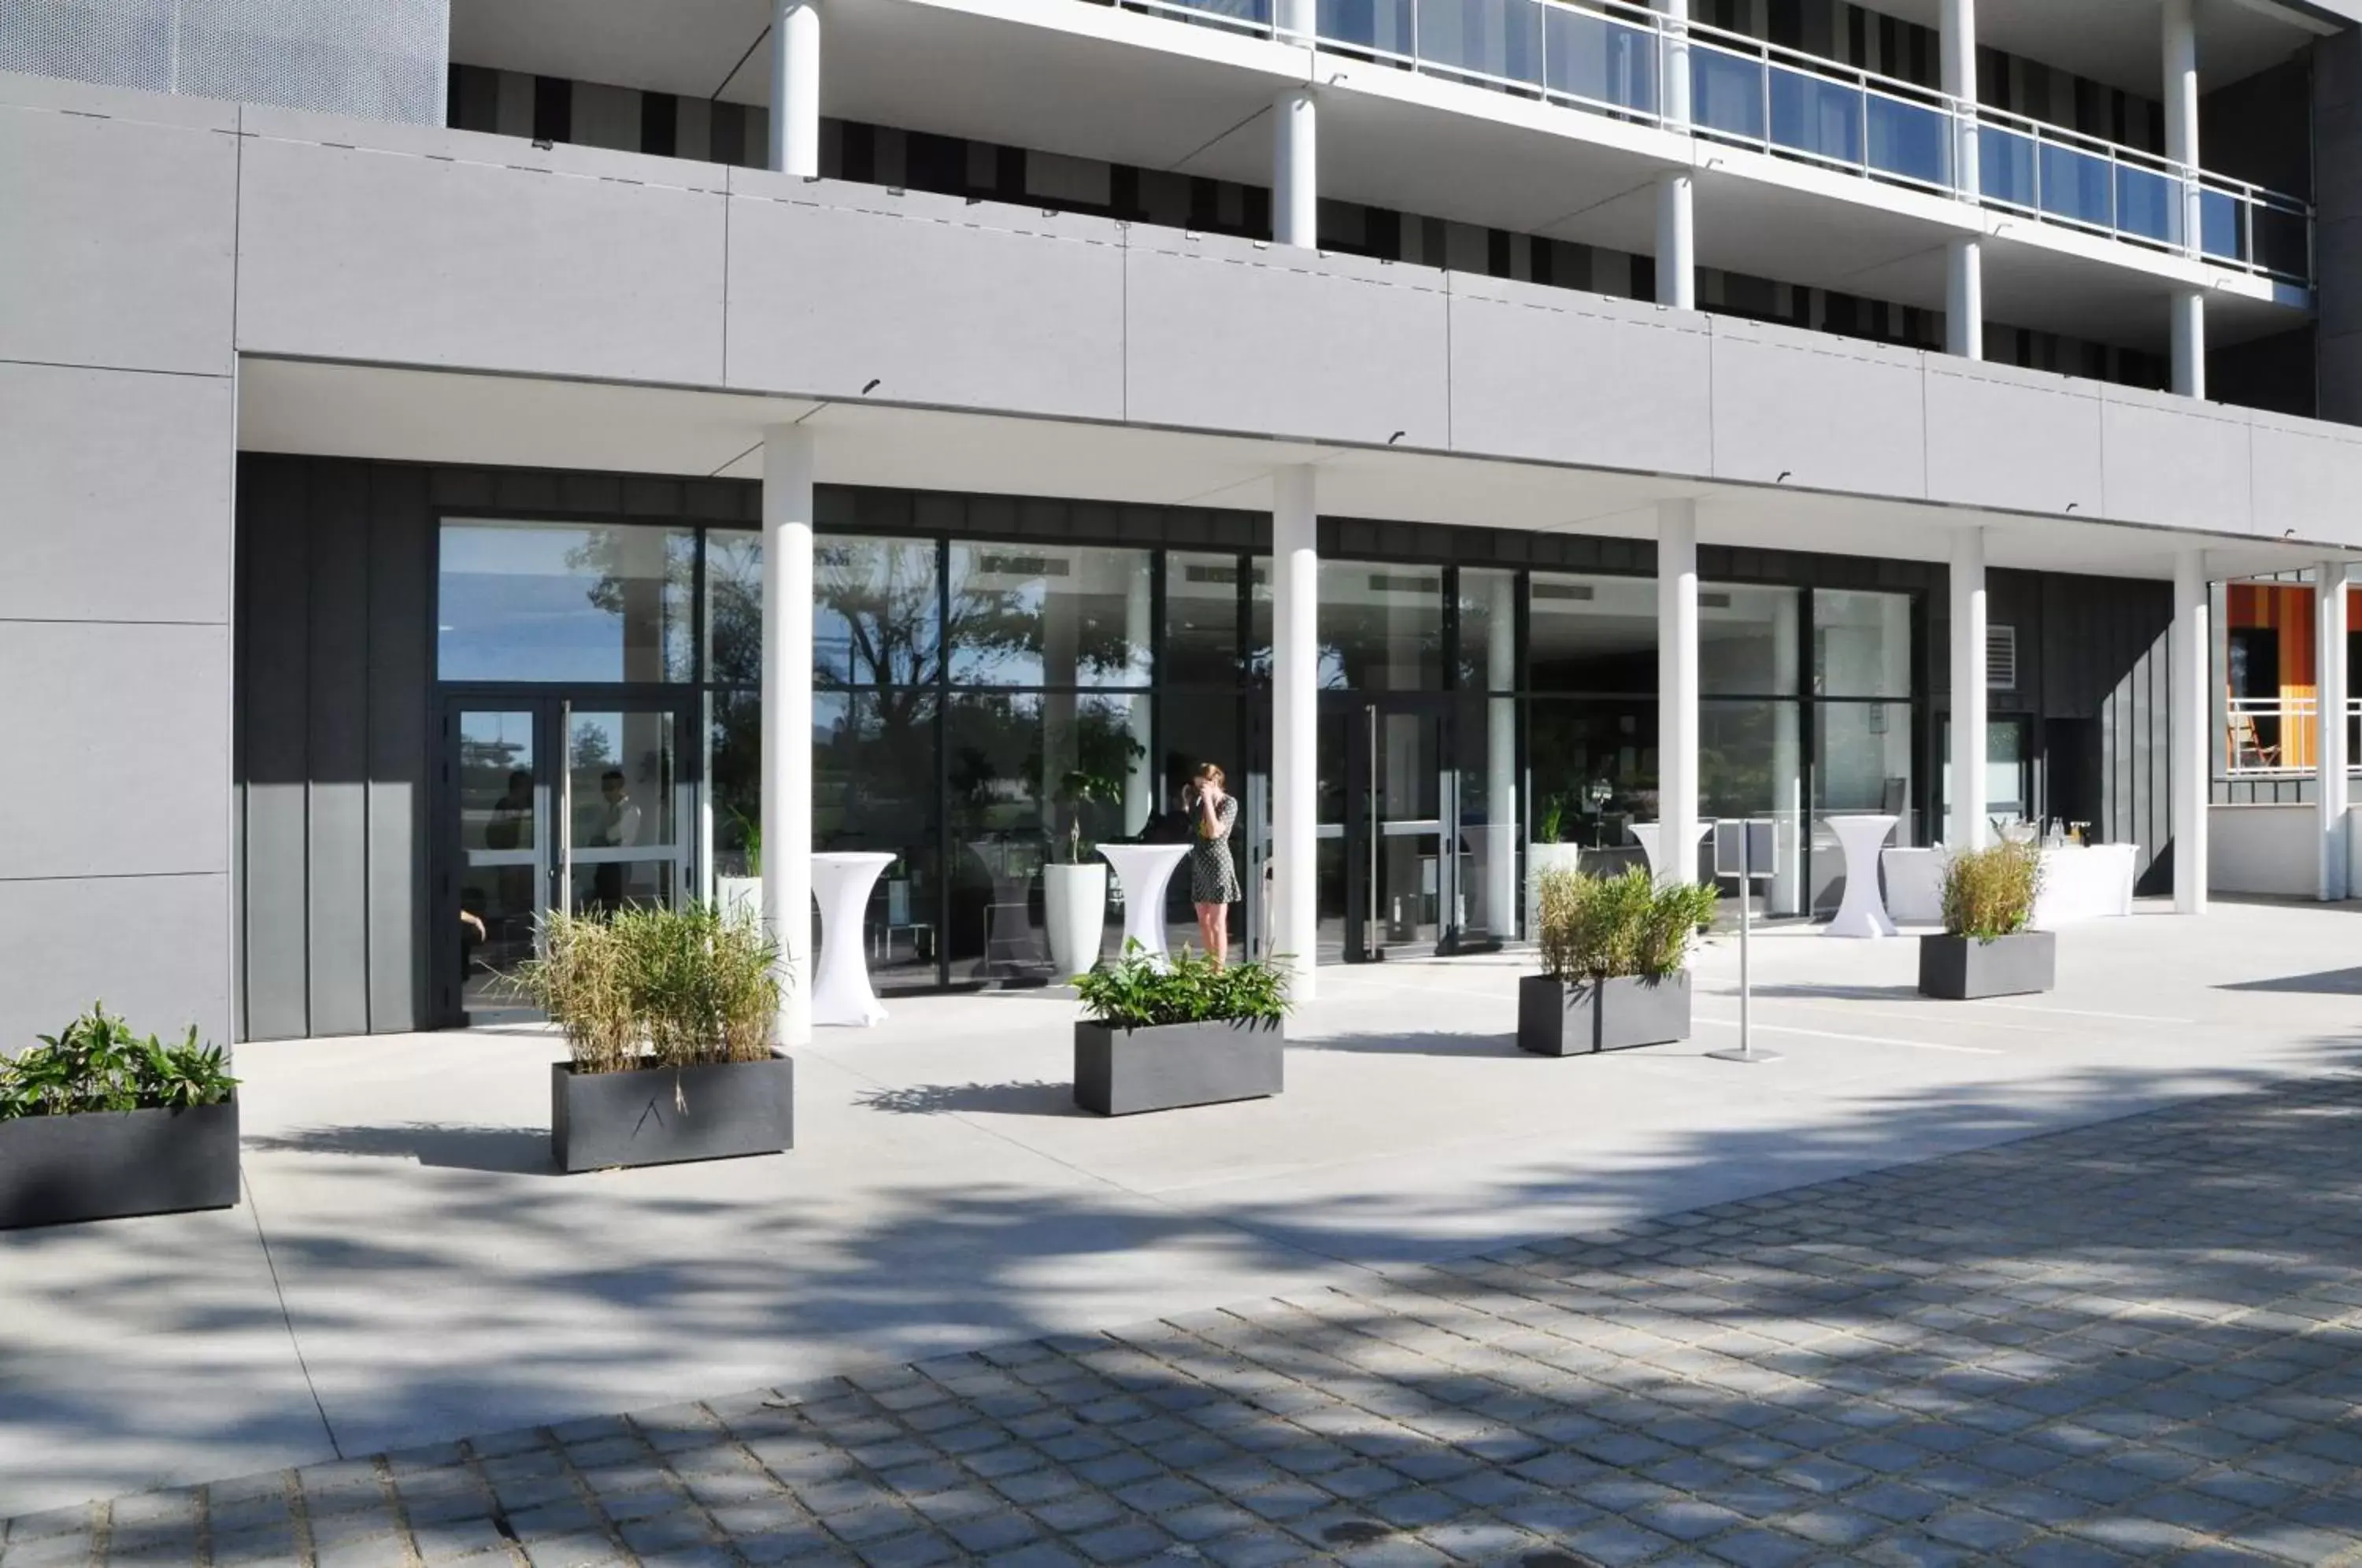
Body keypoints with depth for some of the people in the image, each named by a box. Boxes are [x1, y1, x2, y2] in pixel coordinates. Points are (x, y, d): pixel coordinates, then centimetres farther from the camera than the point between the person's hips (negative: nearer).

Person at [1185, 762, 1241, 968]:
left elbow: (1215, 832, -21)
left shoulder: (1229, 802, -9)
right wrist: (1188, 803, 7)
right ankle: (1211, 966, 19)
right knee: (1203, 922, 10)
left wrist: (1208, 800, -18)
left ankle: (1219, 971, -2)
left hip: (1218, 864, -7)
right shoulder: (1201, 802, 9)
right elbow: (1192, 826, 16)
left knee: (1217, 924, -5)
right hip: (1199, 864, 7)